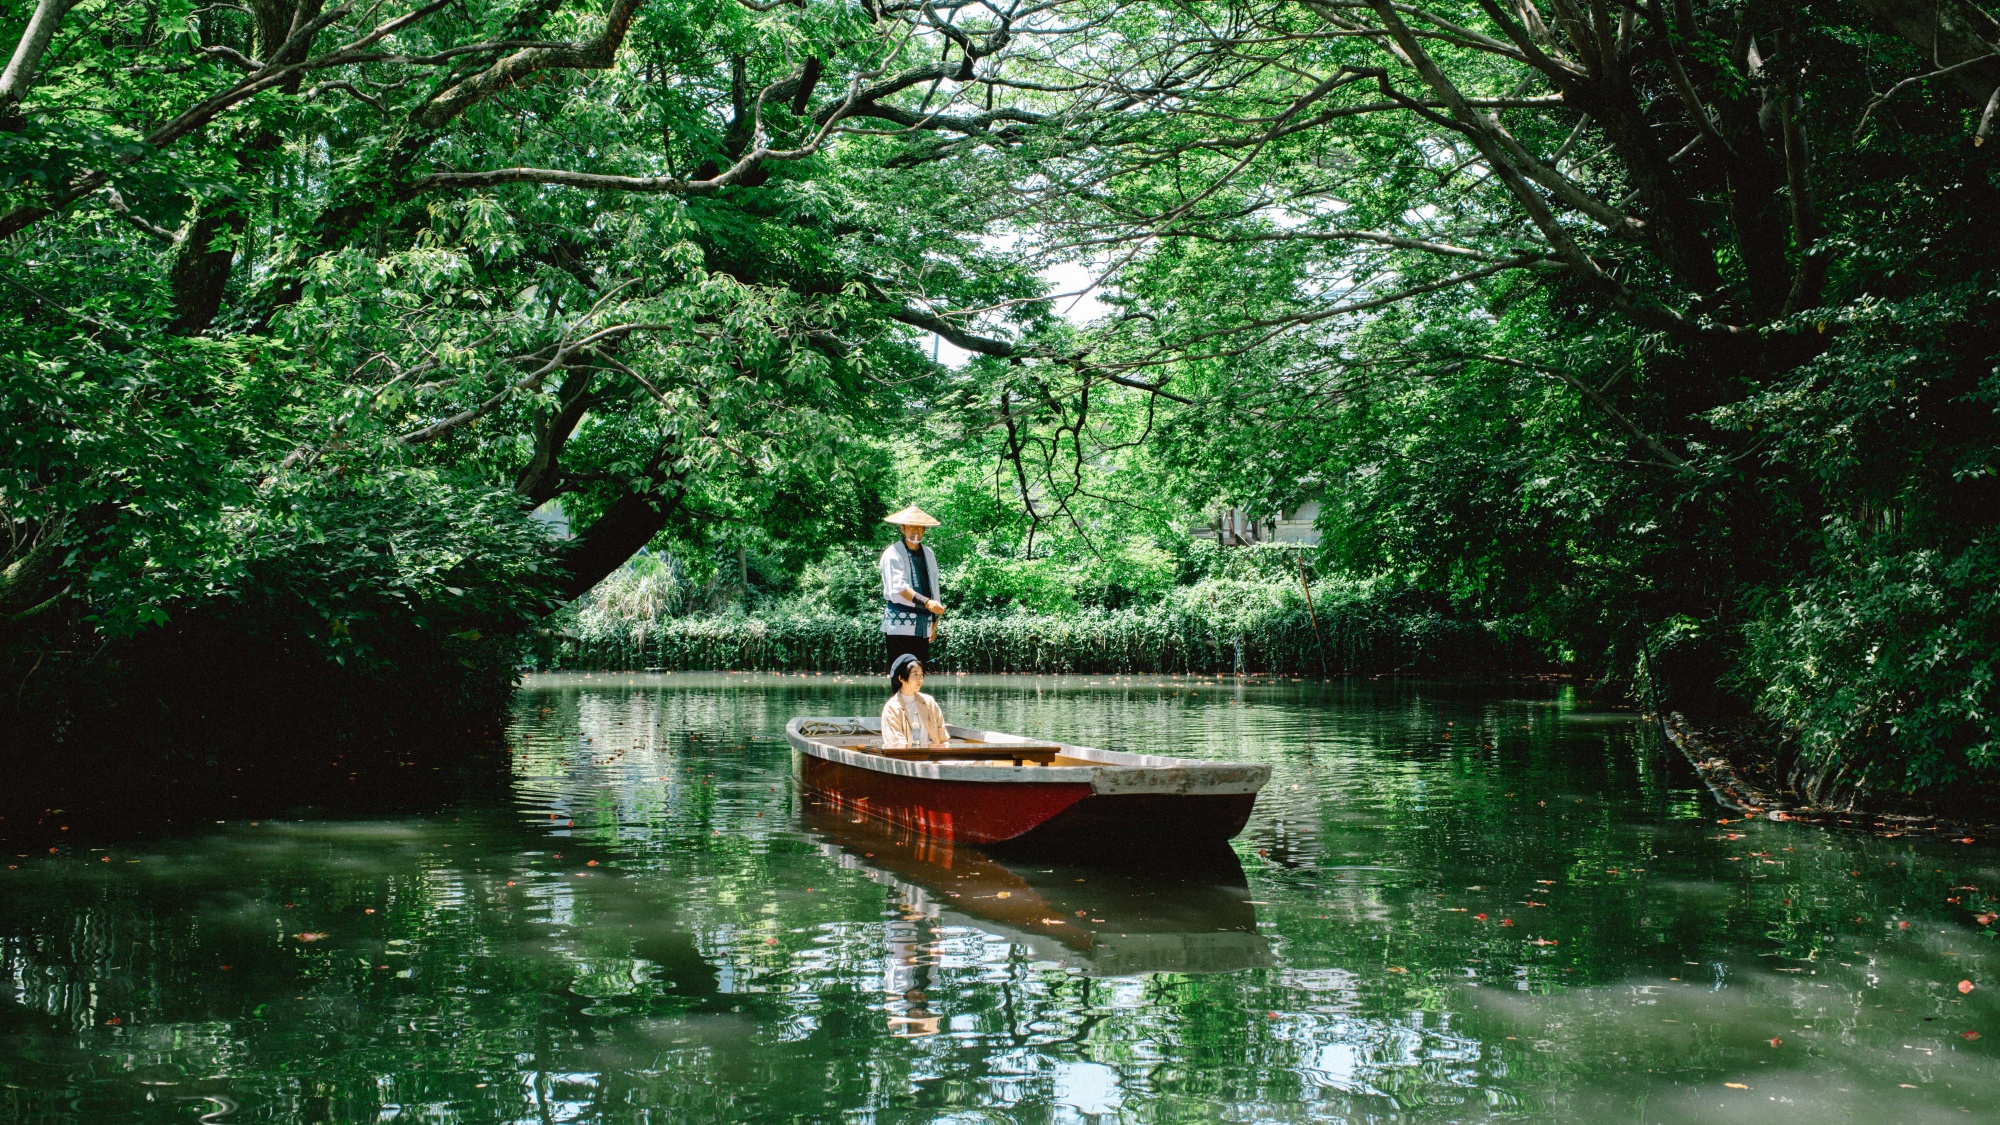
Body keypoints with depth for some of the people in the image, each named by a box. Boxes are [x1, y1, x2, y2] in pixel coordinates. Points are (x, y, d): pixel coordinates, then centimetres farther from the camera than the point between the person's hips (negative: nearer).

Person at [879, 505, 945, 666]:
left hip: (923, 625, 6)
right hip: (900, 624, -6)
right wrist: (926, 602, -31)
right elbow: (899, 586, -18)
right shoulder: (893, 553, -4)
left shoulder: (928, 554, 16)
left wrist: (934, 622, 17)